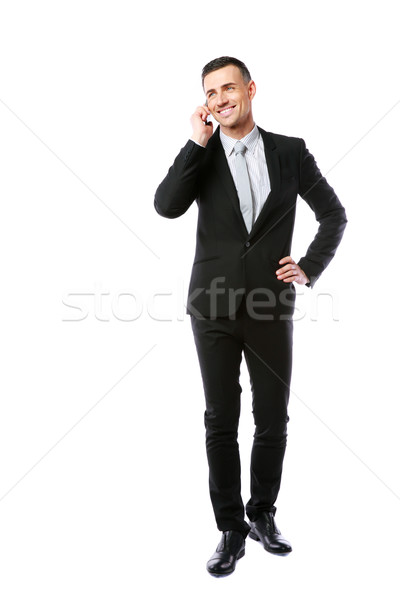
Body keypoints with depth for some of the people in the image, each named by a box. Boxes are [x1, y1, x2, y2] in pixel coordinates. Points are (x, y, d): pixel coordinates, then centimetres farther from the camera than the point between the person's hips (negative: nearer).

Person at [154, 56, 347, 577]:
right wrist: (199, 143, -12)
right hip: (214, 308, 0)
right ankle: (231, 530, 20)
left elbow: (334, 215, 12)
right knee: (221, 421, 5)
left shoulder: (290, 152, 5)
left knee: (273, 420, 9)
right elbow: (166, 206, -13)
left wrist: (310, 268, 1)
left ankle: (262, 514, 31)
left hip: (271, 306, 1)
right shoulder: (200, 155, 5)